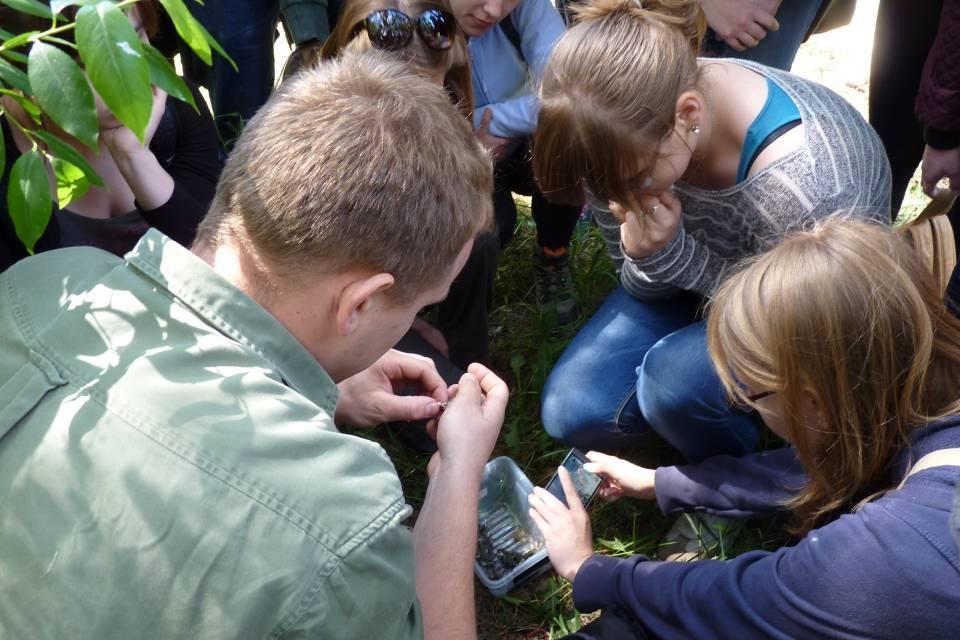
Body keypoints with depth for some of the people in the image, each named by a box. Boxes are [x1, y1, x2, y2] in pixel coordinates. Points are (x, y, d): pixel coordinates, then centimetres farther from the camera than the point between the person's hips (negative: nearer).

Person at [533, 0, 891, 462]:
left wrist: (675, 253, -35)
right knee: (572, 411, -9)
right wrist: (645, 256, -34)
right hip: (701, 278, 4)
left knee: (674, 376, -31)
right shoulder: (628, 125, -23)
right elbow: (646, 288, -8)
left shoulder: (806, 188, -41)